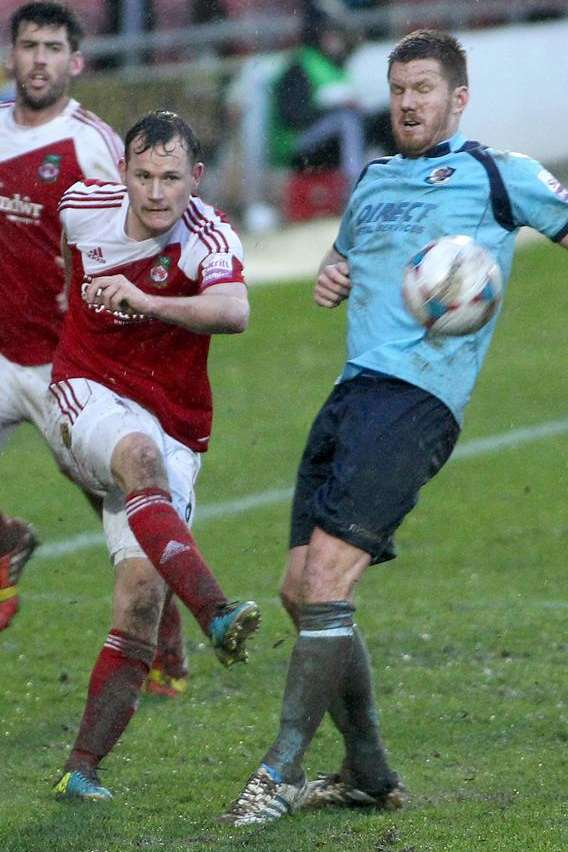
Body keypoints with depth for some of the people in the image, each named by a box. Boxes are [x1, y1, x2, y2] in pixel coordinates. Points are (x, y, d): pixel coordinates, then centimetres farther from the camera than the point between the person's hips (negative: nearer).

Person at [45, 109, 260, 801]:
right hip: (87, 397, 0)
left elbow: (234, 312, -38)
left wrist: (145, 299, -50)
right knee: (139, 454, -36)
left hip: (172, 428, 0)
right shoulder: (83, 205, -4)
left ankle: (81, 769, -9)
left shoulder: (209, 238, -16)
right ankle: (214, 613, -57)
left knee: (141, 594, -14)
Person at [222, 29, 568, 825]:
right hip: (354, 393, 7)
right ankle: (368, 774, 17)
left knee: (325, 578, -17)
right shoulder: (372, 182, 23)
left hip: (417, 397, -7)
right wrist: (328, 279, 13)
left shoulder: (496, 175, 4)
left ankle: (281, 772, -12)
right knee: (302, 590, 4)